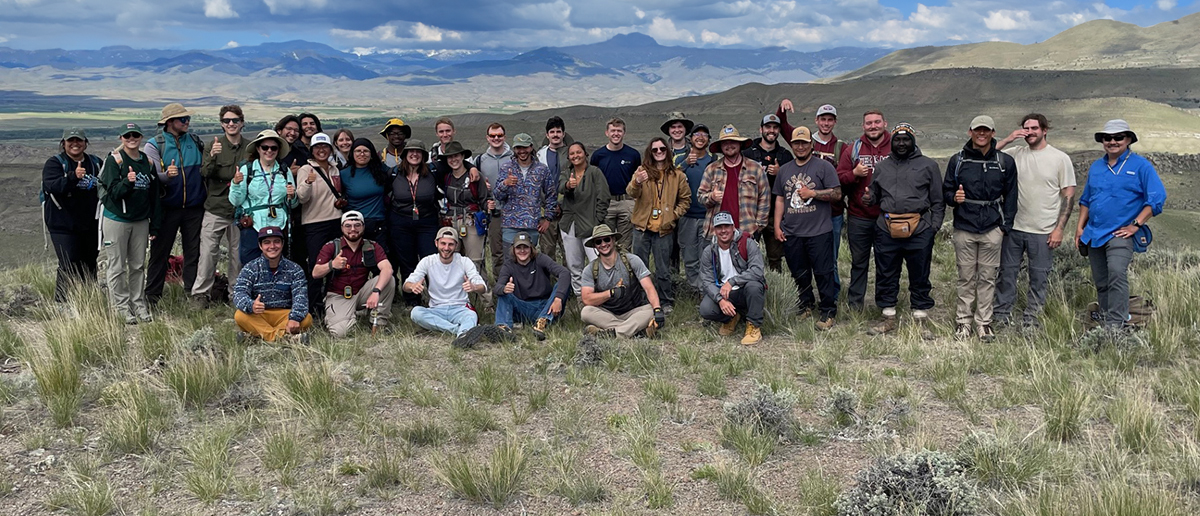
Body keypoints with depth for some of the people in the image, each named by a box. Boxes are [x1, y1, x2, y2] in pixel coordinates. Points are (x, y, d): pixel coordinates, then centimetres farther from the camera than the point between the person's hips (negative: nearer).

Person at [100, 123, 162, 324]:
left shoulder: (148, 162, 7)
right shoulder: (114, 161, -7)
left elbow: (156, 195, 10)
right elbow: (113, 192, -15)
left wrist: (155, 225, 9)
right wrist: (127, 182, -35)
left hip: (141, 221, 5)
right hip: (116, 220, -5)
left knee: (138, 266, 12)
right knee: (117, 267, 0)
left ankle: (138, 303, 22)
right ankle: (121, 306, 8)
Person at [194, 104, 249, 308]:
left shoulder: (249, 148, 5)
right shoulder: (215, 144, 0)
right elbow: (204, 173, -11)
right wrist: (212, 157, -27)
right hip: (215, 209, -2)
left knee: (238, 253, 8)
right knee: (208, 252, -3)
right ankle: (201, 293, 7)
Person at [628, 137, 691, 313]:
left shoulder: (677, 175, 5)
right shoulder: (642, 171, 0)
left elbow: (685, 199, 14)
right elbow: (631, 193, -16)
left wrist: (674, 214, -2)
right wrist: (637, 183, -39)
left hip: (664, 229, 0)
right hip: (642, 227, 0)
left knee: (663, 270, 7)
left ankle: (666, 302, 19)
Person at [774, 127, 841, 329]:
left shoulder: (824, 167, 0)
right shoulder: (784, 170, 15)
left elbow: (837, 193, -4)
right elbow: (780, 199, 16)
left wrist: (813, 193, -13)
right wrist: (777, 225, 9)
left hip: (819, 231, -5)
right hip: (791, 233, 5)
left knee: (823, 273, -4)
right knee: (799, 274, 13)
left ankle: (828, 312, 3)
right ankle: (806, 305, 28)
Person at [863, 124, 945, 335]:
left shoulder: (928, 166, 7)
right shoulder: (881, 167, 15)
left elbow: (937, 202, 6)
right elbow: (875, 195, 24)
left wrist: (933, 227, -3)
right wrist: (868, 200, 1)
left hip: (919, 230, -3)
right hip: (886, 230, 3)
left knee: (919, 278, 4)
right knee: (885, 277, 8)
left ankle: (921, 321, 15)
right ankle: (888, 319, 19)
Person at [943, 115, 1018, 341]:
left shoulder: (1005, 162, 5)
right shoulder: (957, 160, 5)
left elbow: (1010, 196, 8)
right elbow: (946, 191, 10)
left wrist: (1005, 225, 1)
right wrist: (954, 197, -14)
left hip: (992, 230, 0)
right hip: (964, 229, 0)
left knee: (987, 278, 4)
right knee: (966, 277, 4)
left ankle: (984, 322, 13)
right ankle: (962, 320, 13)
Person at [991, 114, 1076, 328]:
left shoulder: (1060, 158, -1)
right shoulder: (1015, 154, 4)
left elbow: (1069, 196, -2)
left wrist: (1059, 229, -8)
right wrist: (1008, 139, -10)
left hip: (1043, 232, -2)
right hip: (1014, 228, 2)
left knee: (1039, 277, 6)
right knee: (1007, 272, 8)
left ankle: (1030, 320, 16)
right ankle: (1001, 316, 19)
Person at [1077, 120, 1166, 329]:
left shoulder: (1141, 166, -2)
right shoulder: (1095, 167, 15)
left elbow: (1157, 198, -6)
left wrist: (1136, 225, -12)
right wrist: (1080, 227, 12)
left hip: (1120, 234, -6)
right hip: (1094, 234, 6)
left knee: (1117, 275, -23)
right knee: (1101, 283, 9)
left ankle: (1115, 324, -24)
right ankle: (1105, 320, 19)